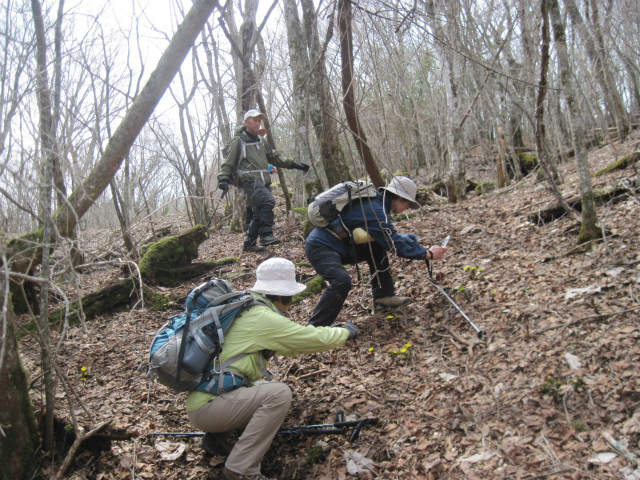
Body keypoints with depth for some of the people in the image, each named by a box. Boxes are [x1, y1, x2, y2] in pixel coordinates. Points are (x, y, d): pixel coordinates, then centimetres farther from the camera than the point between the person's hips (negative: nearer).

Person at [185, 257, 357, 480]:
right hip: (206, 408, -10)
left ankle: (216, 436, 15)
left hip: (203, 396, 10)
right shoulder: (262, 318, -17)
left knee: (264, 388, 22)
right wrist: (346, 332, 6)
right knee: (279, 393, -20)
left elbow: (286, 345, 22)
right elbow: (317, 339, -13)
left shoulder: (245, 308, 11)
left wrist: (332, 331, 23)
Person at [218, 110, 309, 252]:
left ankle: (249, 244, 15)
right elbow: (228, 162, 0)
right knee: (268, 201, -29)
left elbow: (275, 158, 31)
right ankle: (266, 235, -27)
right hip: (249, 180, -7)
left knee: (259, 214, 5)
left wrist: (294, 164, 27)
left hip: (263, 181, 7)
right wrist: (223, 178, -15)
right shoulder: (238, 141, 4)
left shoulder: (261, 142, 24)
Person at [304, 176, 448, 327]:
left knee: (377, 248, 9)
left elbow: (389, 237, 21)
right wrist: (428, 254, -9)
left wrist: (414, 243, 11)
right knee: (342, 281, -31)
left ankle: (383, 296, 13)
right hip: (320, 247, -10)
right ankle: (315, 328, -23)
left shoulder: (375, 202, 10)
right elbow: (394, 244, -18)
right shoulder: (375, 210, -21)